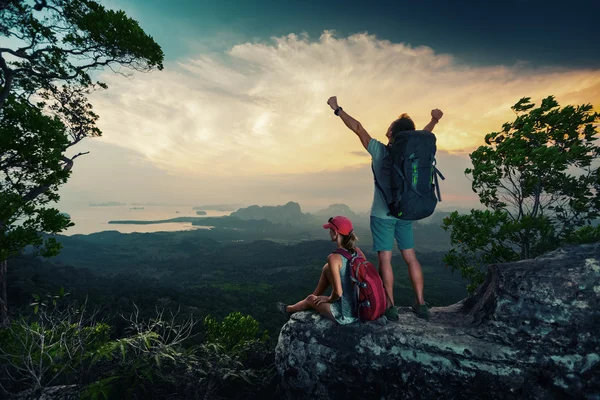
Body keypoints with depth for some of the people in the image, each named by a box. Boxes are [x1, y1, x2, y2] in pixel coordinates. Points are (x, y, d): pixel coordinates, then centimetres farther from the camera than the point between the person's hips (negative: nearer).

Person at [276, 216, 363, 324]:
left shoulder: (334, 258, -23)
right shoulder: (357, 251, -4)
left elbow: (338, 293, -24)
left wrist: (328, 299, -1)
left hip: (345, 315, -5)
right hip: (361, 307, 6)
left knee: (310, 299, 23)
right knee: (327, 268, 16)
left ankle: (289, 309, 55)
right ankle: (316, 296, 40)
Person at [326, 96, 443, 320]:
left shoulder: (380, 151, -13)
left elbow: (357, 128, -7)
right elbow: (425, 134, 20)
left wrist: (337, 109, 3)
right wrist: (435, 119, 40)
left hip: (382, 215, -4)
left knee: (385, 260, 1)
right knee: (411, 258, 11)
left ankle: (390, 307, 5)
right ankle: (420, 304, 16)